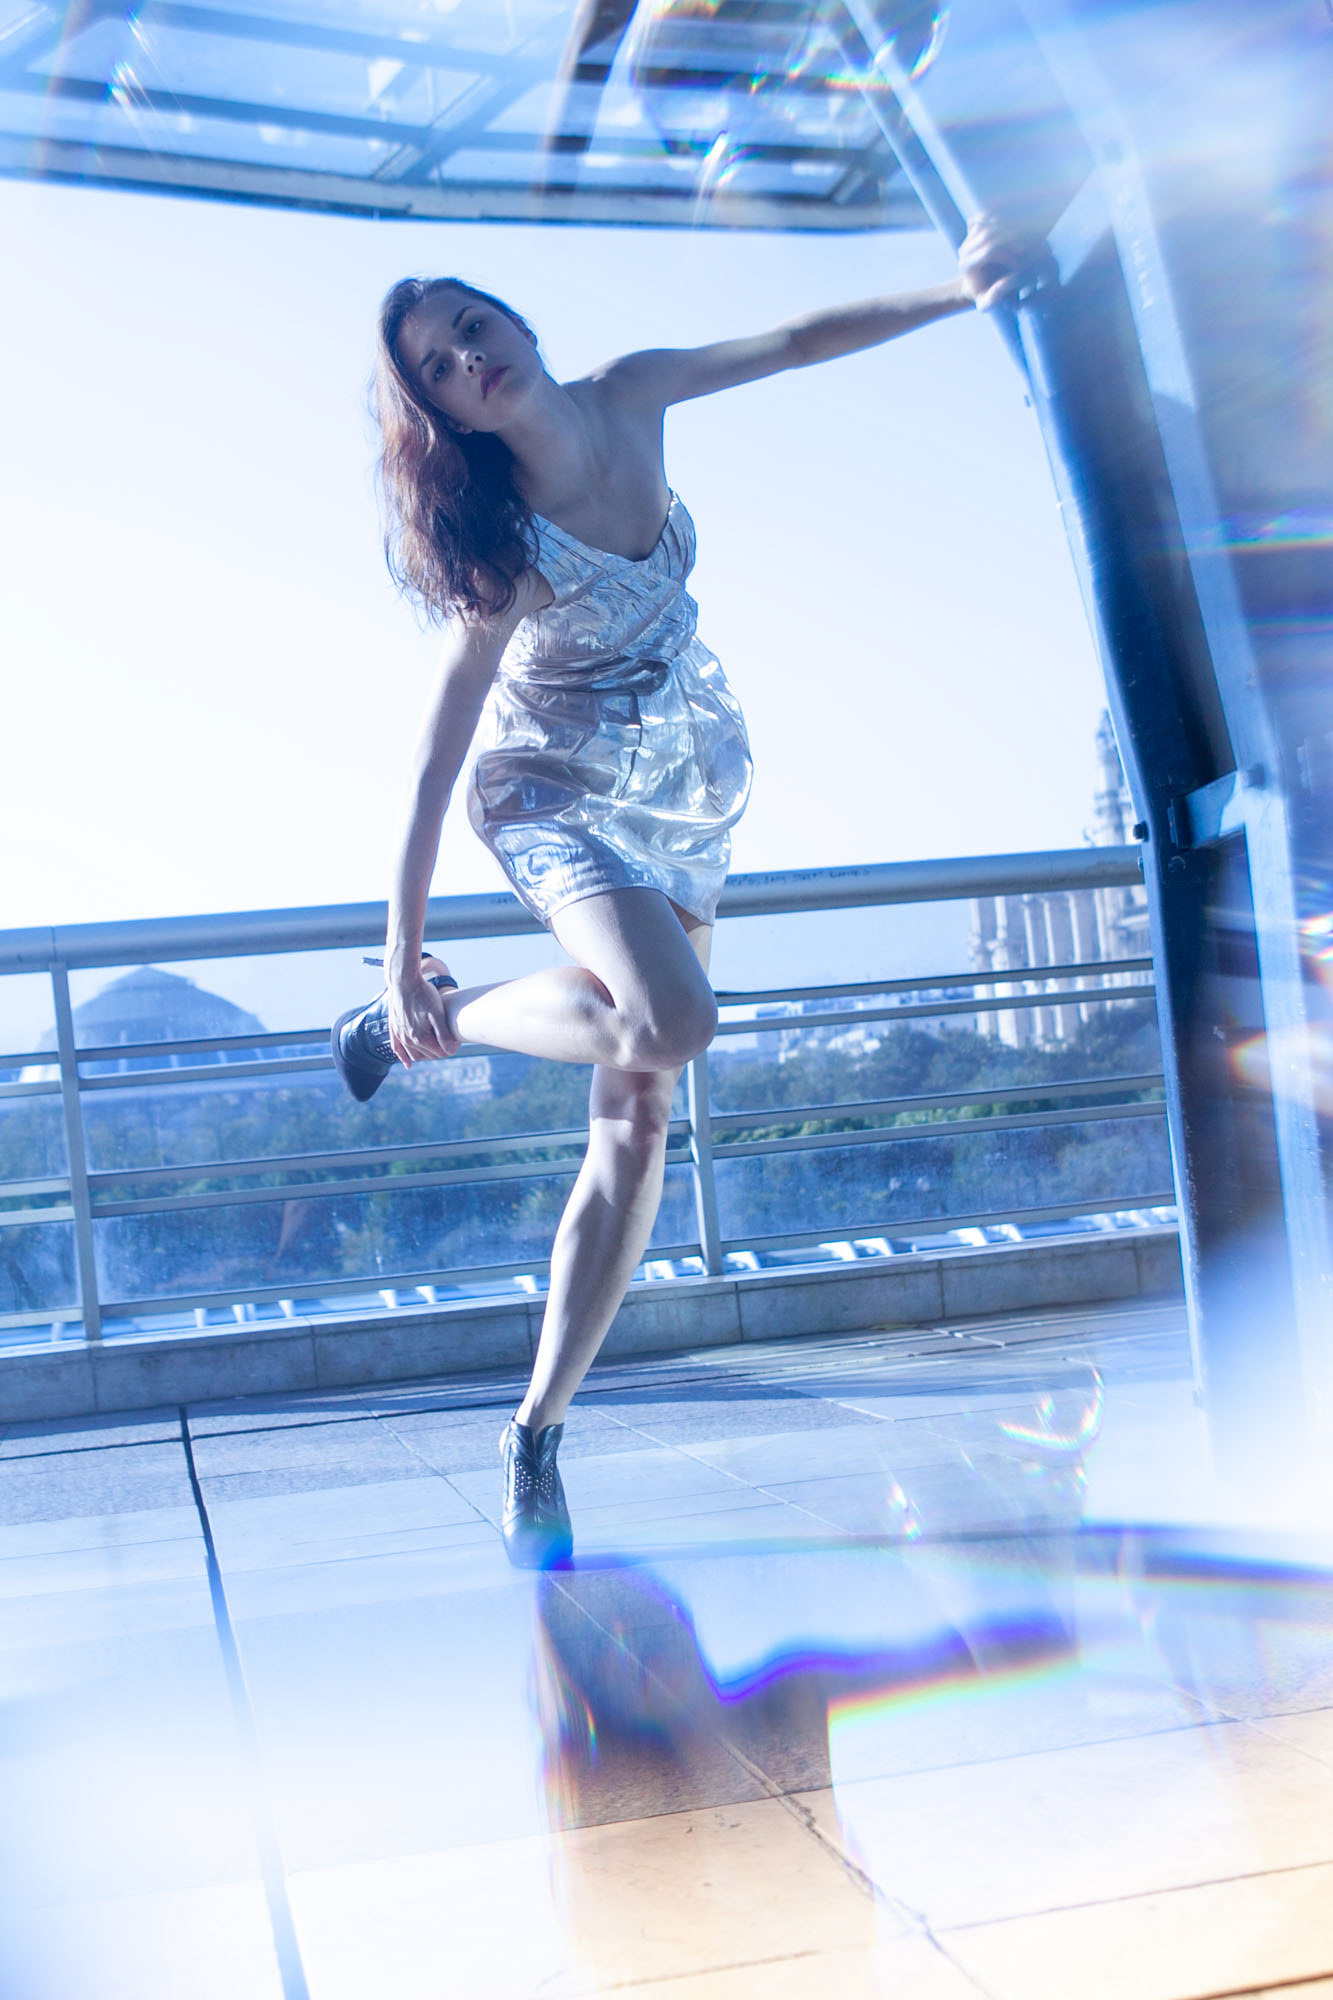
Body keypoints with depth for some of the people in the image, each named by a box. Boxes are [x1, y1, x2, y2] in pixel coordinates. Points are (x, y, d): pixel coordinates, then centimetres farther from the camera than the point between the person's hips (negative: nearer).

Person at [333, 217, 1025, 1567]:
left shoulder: (629, 400, -7)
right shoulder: (506, 546, -21)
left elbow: (797, 343, 6)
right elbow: (438, 754, -20)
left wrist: (950, 296, -4)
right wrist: (403, 952, -21)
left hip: (688, 802, 5)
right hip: (554, 795, -5)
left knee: (634, 1122, -2)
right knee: (669, 1021, -36)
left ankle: (536, 1440, 4)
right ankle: (438, 1020, -7)